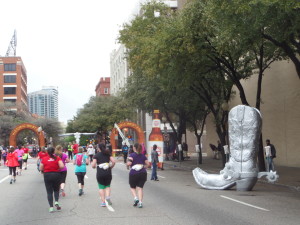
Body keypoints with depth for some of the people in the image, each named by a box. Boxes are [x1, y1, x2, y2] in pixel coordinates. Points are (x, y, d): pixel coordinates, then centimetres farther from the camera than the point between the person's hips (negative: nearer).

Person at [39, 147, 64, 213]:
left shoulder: (44, 159, -1)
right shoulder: (57, 158, -3)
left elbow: (41, 168, -1)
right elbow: (62, 166, -15)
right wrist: (58, 168, 5)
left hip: (47, 175, 0)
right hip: (56, 175, 0)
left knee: (49, 192, 6)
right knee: (56, 190, 18)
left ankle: (51, 207, 2)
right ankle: (56, 201, -5)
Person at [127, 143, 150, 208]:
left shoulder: (132, 155, -6)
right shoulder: (143, 156, 8)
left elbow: (129, 164, -18)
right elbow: (148, 164, 6)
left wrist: (127, 162, 4)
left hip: (133, 173, -3)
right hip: (143, 173, 3)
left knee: (132, 187, 16)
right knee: (140, 188, 5)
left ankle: (135, 198, -5)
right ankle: (140, 202, -5)